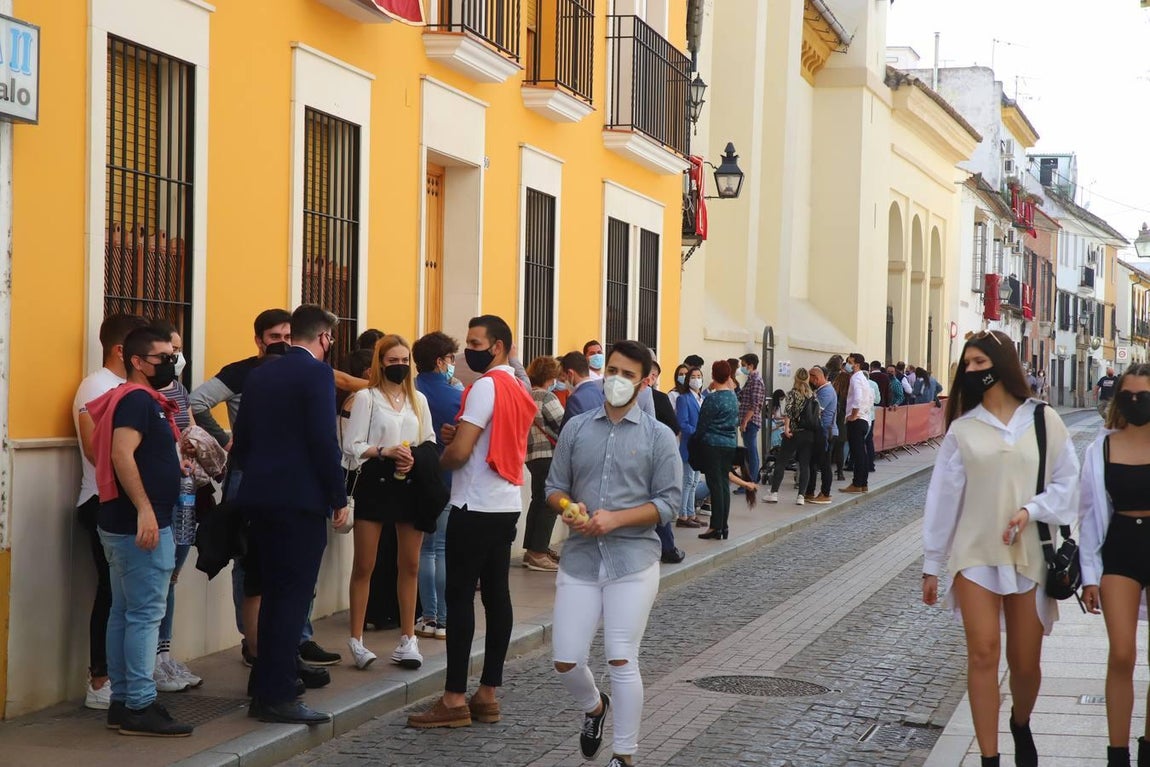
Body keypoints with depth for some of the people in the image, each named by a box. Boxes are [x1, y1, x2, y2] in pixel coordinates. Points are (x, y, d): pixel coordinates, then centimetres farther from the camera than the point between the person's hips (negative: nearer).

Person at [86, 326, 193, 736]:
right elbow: (122, 454, -25)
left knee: (124, 613, 11)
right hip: (140, 523, -11)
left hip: (124, 523, 11)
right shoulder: (137, 399, -13)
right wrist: (145, 509, -30)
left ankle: (122, 701, 16)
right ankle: (140, 707, -8)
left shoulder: (141, 400, 18)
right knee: (145, 614, -9)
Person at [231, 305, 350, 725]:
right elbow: (324, 441, -16)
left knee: (273, 594, 15)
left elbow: (241, 440, 13)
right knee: (292, 596, -3)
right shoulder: (317, 373, -10)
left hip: (261, 497, 8)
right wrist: (339, 498, -8)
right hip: (301, 499, -7)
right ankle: (277, 696, -3)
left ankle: (266, 687, 20)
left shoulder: (259, 375, 12)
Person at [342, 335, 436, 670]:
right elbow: (352, 447, -6)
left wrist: (415, 459, -10)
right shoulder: (366, 398, 0)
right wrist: (385, 451, -20)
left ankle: (407, 638, 14)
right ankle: (356, 639, 6)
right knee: (363, 566, 0)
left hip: (410, 483, 4)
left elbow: (430, 442, 10)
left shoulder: (418, 400, 12)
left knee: (410, 564, 7)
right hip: (375, 482, -4)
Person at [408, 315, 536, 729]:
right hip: (506, 505, 9)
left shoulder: (486, 386, -14)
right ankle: (488, 694, 11)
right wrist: (458, 435, 7)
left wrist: (441, 457, 3)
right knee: (496, 595, 8)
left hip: (476, 507, -9)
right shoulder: (518, 390, 15)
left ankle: (455, 700, -6)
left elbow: (459, 454, -18)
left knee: (460, 597, -6)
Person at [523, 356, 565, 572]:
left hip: (532, 454, 9)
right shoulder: (546, 397, -15)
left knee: (538, 501, 16)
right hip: (549, 455, -9)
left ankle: (532, 549, 20)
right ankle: (538, 554, -7)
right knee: (549, 504, -5)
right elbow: (564, 424, -13)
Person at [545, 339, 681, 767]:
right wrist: (569, 508, -12)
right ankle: (594, 707, 37)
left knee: (621, 661, -3)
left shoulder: (658, 436, 0)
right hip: (580, 558, 3)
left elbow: (668, 503, -4)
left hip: (633, 560, -3)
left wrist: (615, 518, -16)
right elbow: (554, 488, 11)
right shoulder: (576, 429, 8)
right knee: (565, 660, 3)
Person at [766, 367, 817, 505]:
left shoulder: (792, 393, -4)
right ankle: (801, 496, -1)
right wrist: (816, 429, 15)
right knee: (805, 465, 5)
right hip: (810, 434, 4)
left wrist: (787, 427, -19)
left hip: (794, 433, -4)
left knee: (781, 463, 2)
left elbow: (788, 412, -17)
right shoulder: (813, 395, 9)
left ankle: (774, 493, -3)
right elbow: (819, 414, 9)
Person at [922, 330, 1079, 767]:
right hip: (975, 554, 0)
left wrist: (1032, 510, -15)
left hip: (1029, 554, 0)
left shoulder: (1043, 420, 1)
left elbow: (1067, 481, 3)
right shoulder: (962, 428, 2)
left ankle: (1021, 726, 39)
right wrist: (931, 565, 6)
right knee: (982, 654, -7)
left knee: (1025, 662, 8)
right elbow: (944, 497, 4)